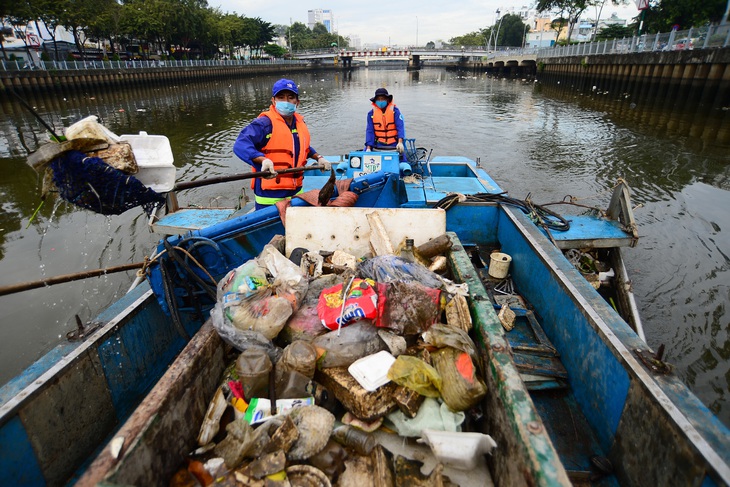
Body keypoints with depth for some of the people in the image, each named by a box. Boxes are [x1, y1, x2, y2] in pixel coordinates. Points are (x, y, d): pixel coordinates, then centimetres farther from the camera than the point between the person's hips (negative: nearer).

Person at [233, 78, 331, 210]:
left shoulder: (300, 123, 12)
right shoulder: (265, 123, -13)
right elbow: (240, 145, -26)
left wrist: (318, 158, 19)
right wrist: (263, 160, -41)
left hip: (296, 192, 7)